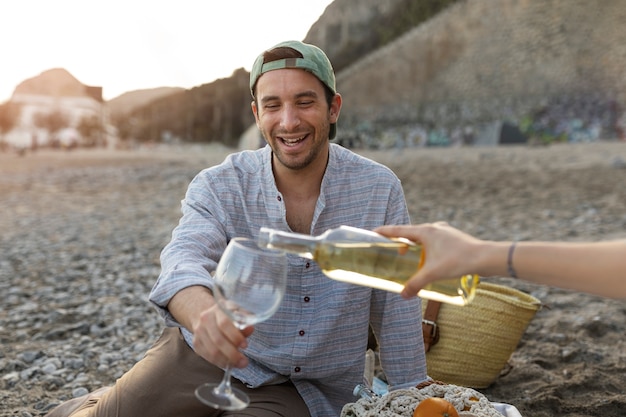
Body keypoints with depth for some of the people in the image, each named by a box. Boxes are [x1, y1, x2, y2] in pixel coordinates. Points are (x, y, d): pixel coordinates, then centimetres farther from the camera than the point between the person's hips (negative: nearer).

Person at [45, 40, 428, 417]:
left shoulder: (380, 190, -13)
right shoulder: (219, 187, -12)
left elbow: (395, 313, -6)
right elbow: (185, 259, -31)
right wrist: (202, 310, -53)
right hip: (208, 357, 0)